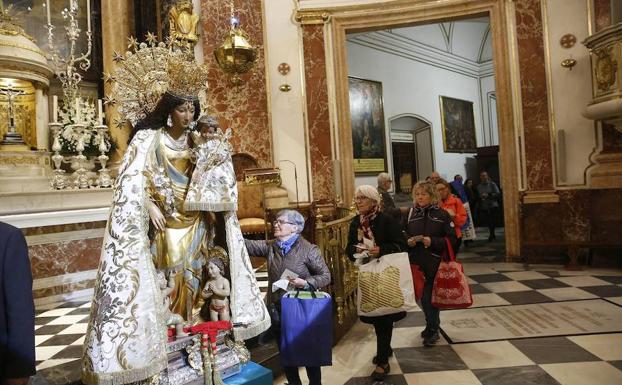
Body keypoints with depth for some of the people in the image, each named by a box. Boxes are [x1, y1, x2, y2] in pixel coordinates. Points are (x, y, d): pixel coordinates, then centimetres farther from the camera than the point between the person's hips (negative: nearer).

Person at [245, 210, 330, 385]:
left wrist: (306, 283, -24)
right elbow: (248, 245, -7)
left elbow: (325, 276, -9)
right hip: (277, 311, 5)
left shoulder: (309, 249, -12)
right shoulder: (270, 246, 2)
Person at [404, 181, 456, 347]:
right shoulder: (411, 214, 6)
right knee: (422, 295, 12)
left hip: (435, 263, -4)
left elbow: (451, 239, -7)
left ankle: (432, 329, 17)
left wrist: (432, 241, -19)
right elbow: (402, 235, 13)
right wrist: (408, 241, -8)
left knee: (430, 296, -1)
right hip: (416, 263, 4)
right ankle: (432, 324, 34)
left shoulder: (442, 214, -4)